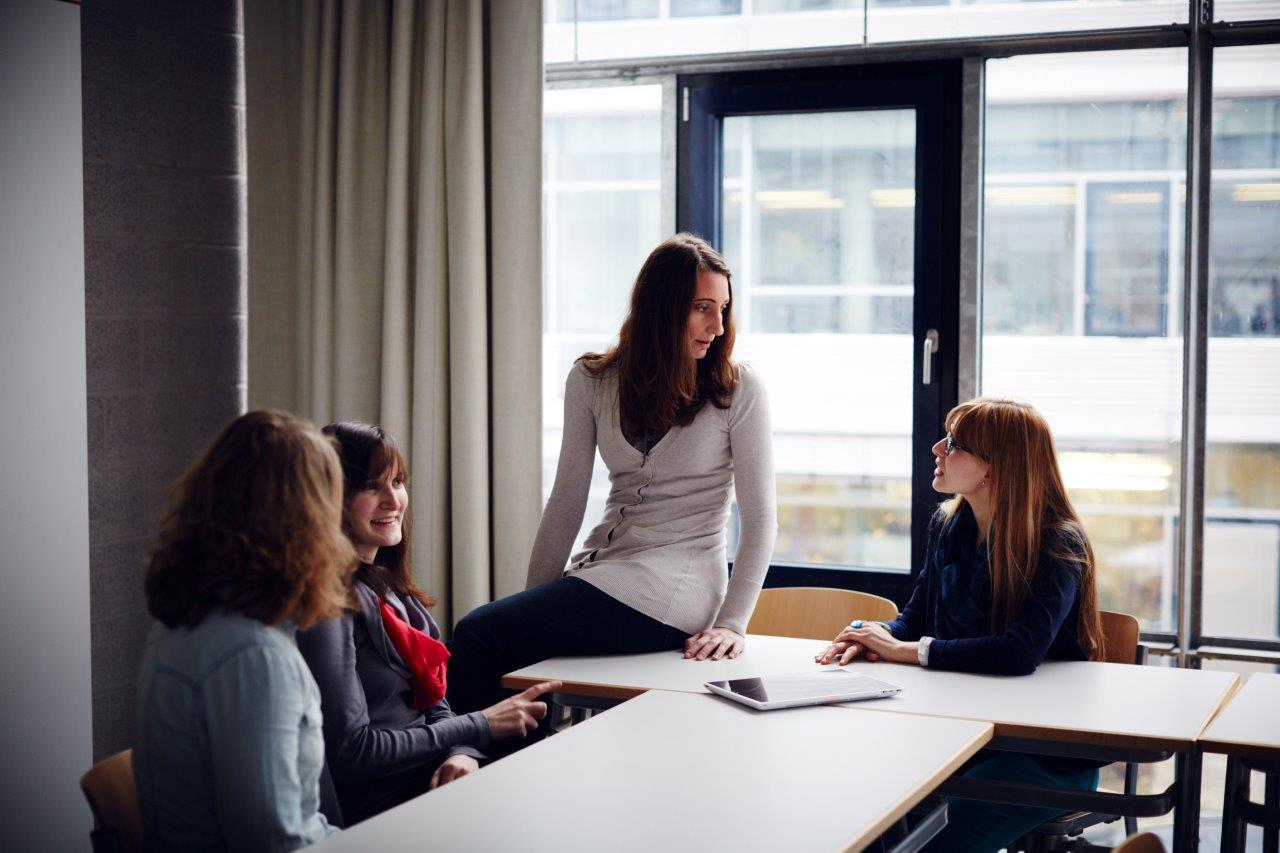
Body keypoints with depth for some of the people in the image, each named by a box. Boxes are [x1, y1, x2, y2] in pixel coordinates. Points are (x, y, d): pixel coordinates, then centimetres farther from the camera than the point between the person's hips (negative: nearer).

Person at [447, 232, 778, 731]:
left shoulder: (739, 390, -4)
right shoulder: (593, 381, 6)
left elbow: (760, 519, -5)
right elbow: (566, 504, 9)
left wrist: (733, 624, -13)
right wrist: (534, 601, 4)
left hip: (672, 593, -5)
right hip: (604, 569, 5)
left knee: (478, 635, -20)